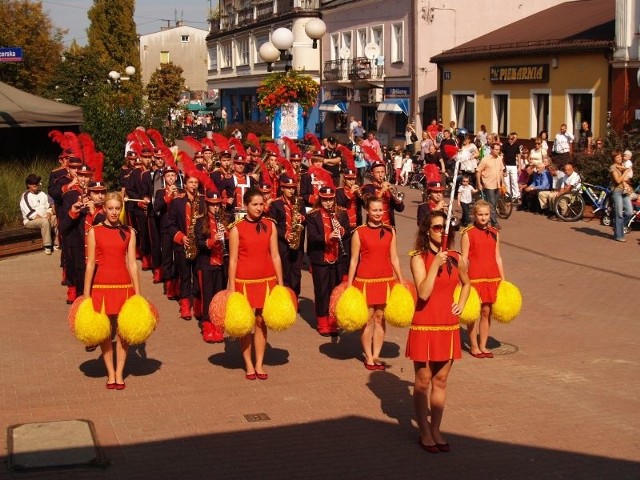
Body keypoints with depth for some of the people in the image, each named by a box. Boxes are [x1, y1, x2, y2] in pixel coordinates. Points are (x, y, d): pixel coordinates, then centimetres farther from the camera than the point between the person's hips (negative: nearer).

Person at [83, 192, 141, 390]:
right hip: (102, 286, -1)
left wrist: (137, 292, 1)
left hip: (124, 286, 1)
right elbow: (90, 264, 0)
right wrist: (86, 294, -1)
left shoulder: (129, 232, 5)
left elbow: (132, 263, 4)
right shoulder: (94, 231, 1)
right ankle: (110, 373, 15)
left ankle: (119, 373, 13)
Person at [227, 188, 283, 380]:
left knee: (261, 322, 8)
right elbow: (233, 260, -5)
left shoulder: (270, 225, 3)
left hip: (266, 280, 2)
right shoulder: (237, 229, -6)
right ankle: (248, 365, 15)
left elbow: (275, 256, 4)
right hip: (244, 281, -2)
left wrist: (280, 283, 3)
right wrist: (231, 288, -8)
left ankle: (259, 364, 16)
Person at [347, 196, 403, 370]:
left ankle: (376, 356, 15)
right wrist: (349, 285, -3)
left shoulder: (390, 231, 5)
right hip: (365, 281, -3)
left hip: (386, 280, 3)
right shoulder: (359, 232, -4)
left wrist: (401, 281, 8)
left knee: (380, 318, 7)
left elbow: (394, 258, 9)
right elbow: (354, 260, -2)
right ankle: (368, 357, 12)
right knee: (368, 318, 1)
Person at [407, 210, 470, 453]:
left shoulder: (456, 259, 4)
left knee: (440, 381, 11)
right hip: (425, 326, -4)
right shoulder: (419, 258, -9)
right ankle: (424, 432, 17)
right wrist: (436, 264, -24)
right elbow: (423, 293, -21)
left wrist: (461, 304, 9)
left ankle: (436, 429, 22)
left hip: (448, 326, 4)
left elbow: (466, 283, 24)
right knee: (423, 381, 5)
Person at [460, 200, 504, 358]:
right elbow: (464, 259, -6)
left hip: (492, 277, 4)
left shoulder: (494, 233, 9)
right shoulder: (468, 234, -5)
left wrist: (503, 279, 10)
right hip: (475, 277, -4)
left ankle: (483, 346, 19)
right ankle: (473, 346, 13)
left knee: (486, 312, 9)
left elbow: (497, 257, 12)